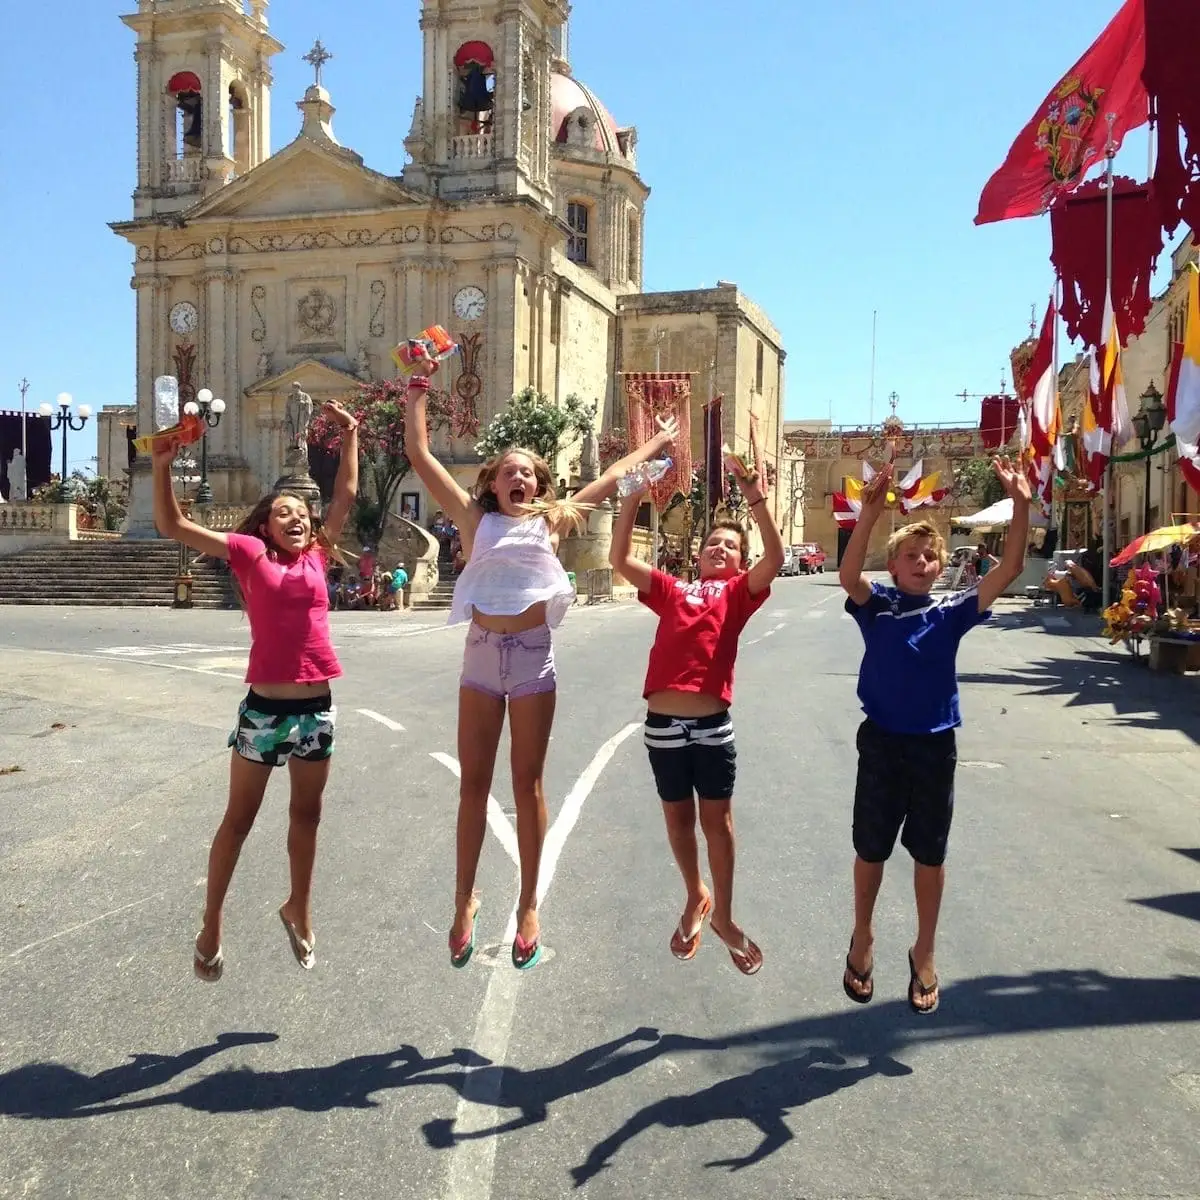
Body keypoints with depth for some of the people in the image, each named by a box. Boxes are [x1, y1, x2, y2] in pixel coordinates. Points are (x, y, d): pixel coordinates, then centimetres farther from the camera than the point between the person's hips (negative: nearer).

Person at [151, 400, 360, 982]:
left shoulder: (318, 555, 7)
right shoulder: (250, 554, -1)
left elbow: (346, 496, 15)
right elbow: (173, 527, -5)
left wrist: (349, 435, 18)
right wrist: (162, 466, -15)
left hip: (316, 706, 4)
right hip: (263, 706, -3)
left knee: (307, 814, 17)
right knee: (239, 818, 9)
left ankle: (298, 909, 36)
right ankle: (211, 926, 23)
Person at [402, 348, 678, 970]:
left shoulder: (551, 521, 9)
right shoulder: (475, 519, 8)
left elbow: (610, 477, 17)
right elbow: (420, 457, 6)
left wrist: (657, 443, 23)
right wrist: (415, 395, 7)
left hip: (533, 658, 0)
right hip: (481, 655, 1)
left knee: (527, 784, 7)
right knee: (473, 784, 7)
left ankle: (529, 904, 18)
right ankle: (464, 899, 20)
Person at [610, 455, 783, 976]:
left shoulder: (739, 592, 8)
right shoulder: (671, 590, 12)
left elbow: (775, 558, -8)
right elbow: (620, 559, 5)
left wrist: (756, 498, -15)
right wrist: (634, 497, -3)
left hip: (713, 724, -2)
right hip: (663, 723, 2)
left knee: (718, 820, 9)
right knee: (678, 818, 16)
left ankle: (724, 915, 26)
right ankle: (695, 898, 39)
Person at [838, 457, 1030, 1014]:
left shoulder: (951, 611, -1)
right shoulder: (876, 605, -5)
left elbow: (1009, 570, -10)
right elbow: (848, 575, -26)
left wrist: (1021, 504, -21)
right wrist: (870, 511, -38)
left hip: (935, 746, 1)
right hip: (881, 742, -1)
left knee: (929, 854, 13)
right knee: (870, 849, 13)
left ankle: (924, 953, 31)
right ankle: (862, 938, 35)